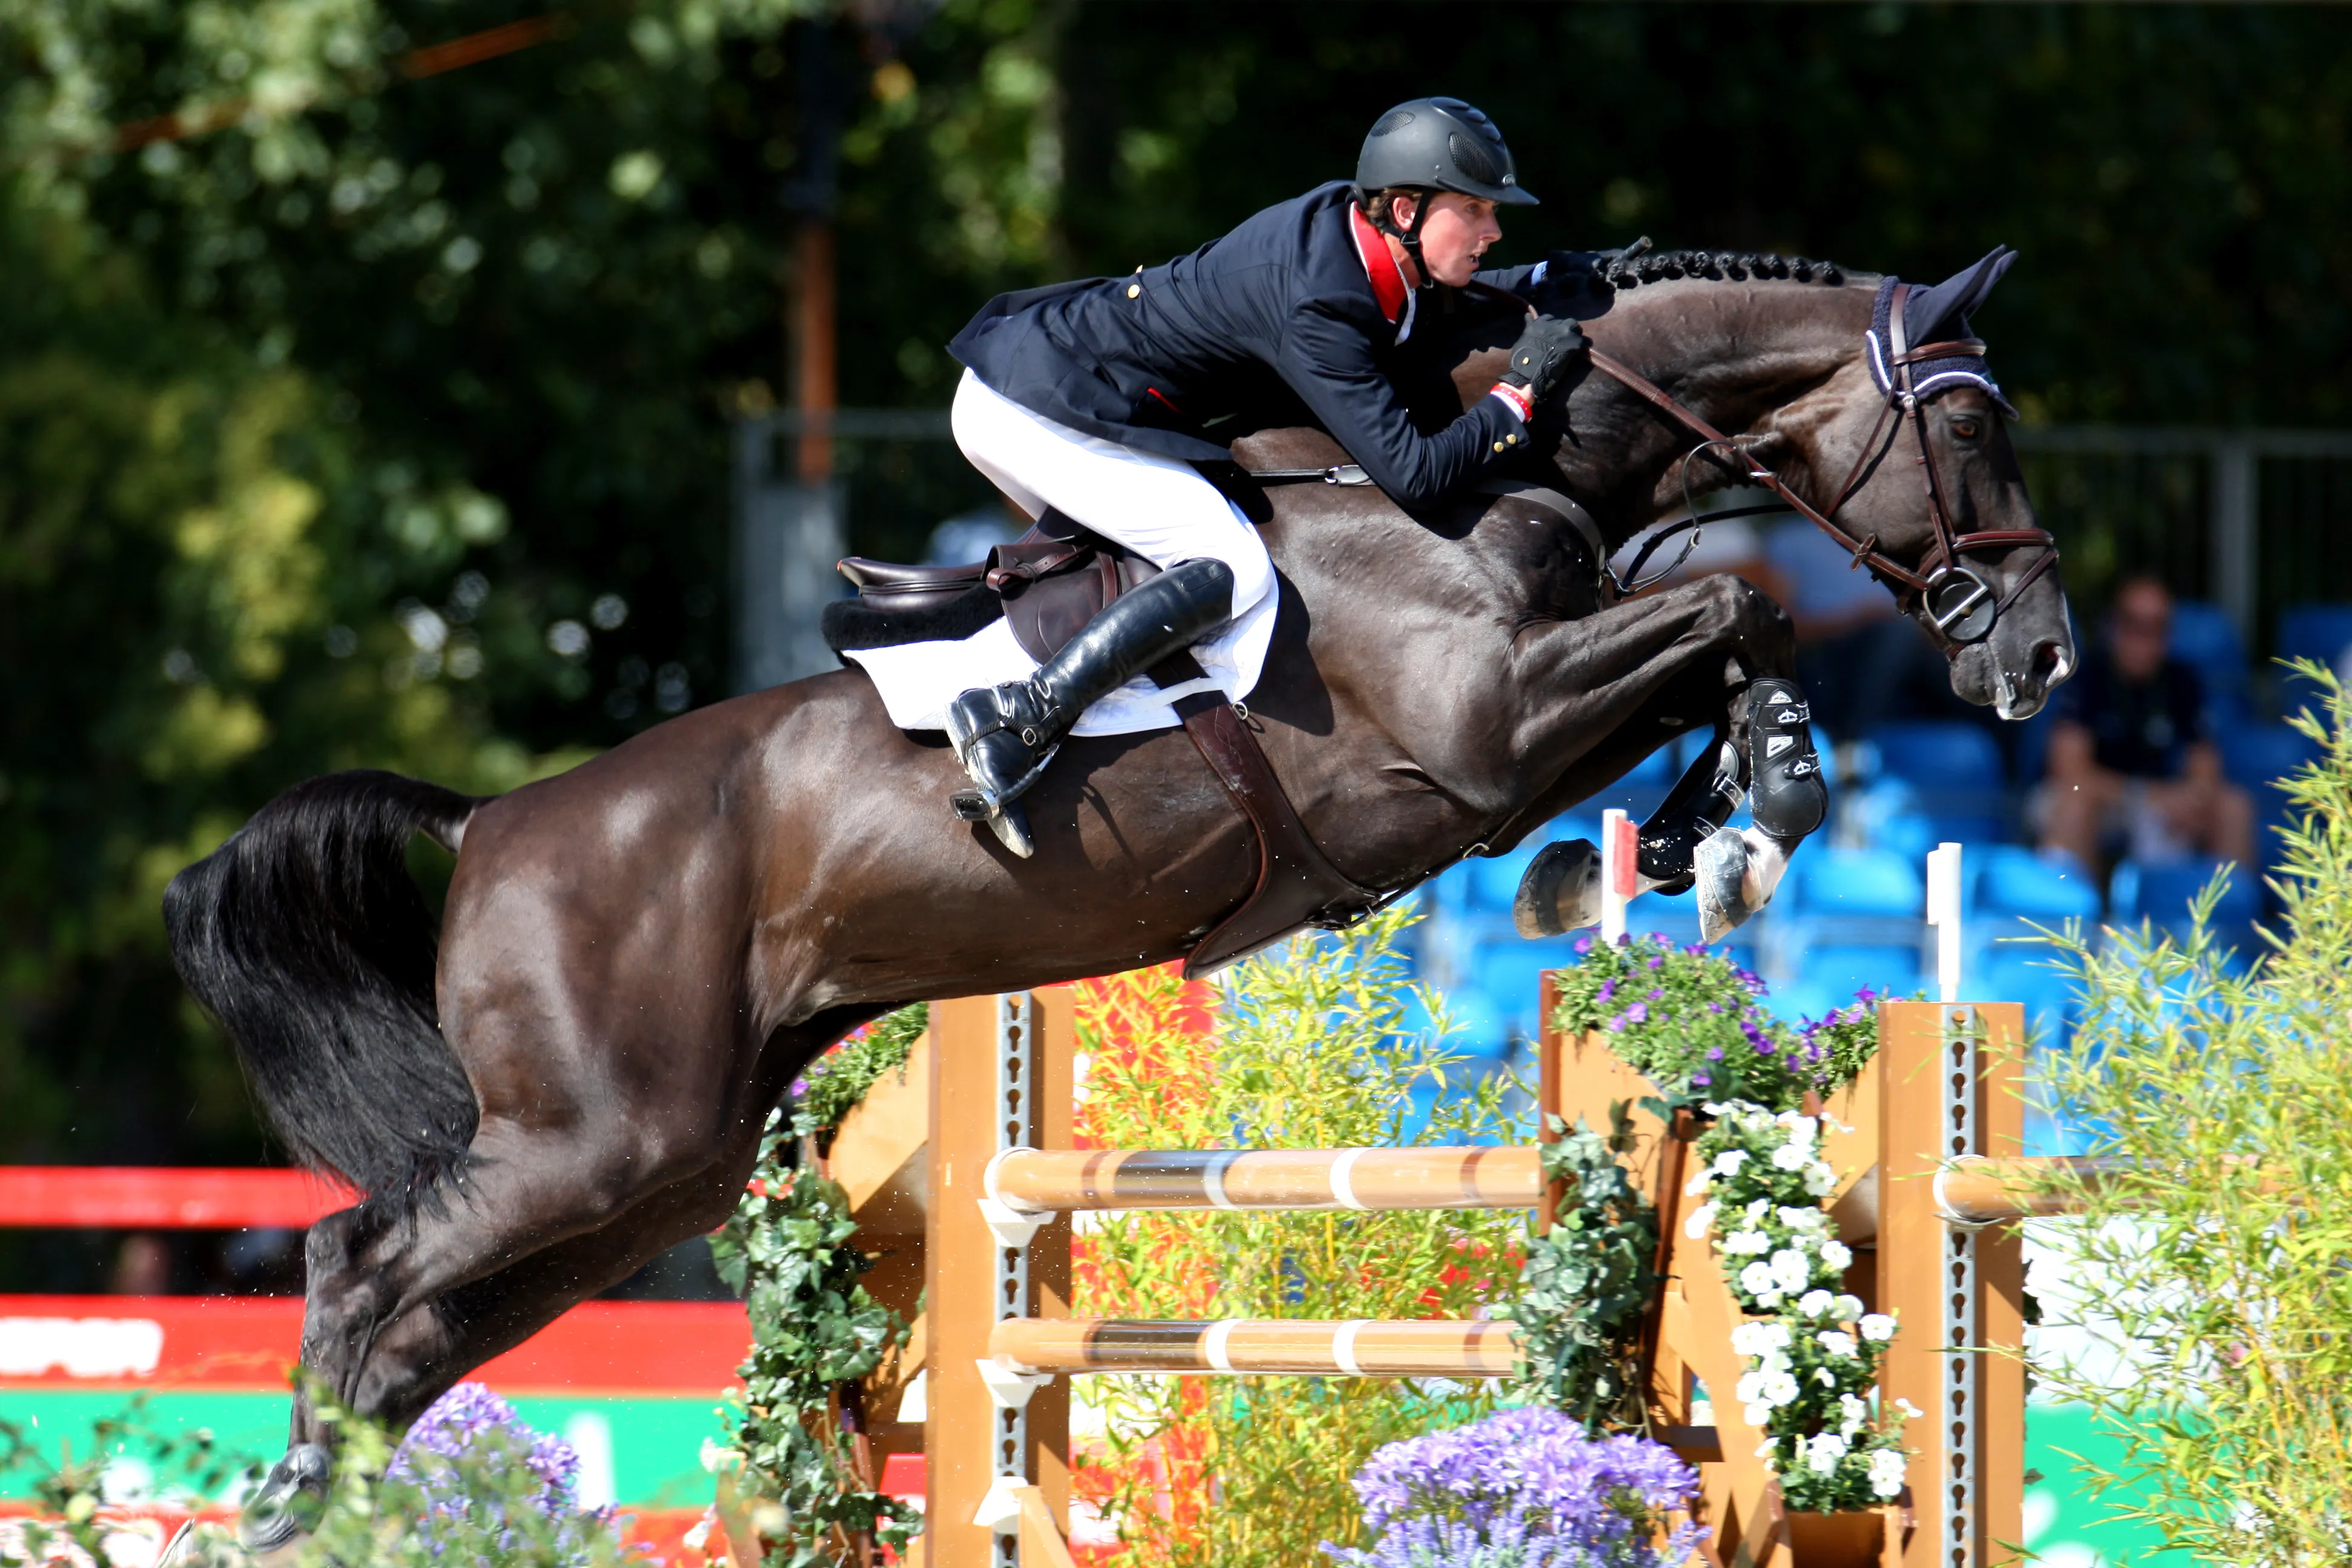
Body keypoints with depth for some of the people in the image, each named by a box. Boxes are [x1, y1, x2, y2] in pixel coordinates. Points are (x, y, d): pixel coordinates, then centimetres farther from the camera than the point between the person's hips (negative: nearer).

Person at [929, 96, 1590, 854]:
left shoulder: (1346, 225, 1)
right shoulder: (1318, 308, -25)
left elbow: (1435, 302, 24)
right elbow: (1414, 473, -27)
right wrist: (1520, 389, -16)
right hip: (1039, 412, -10)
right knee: (1230, 571, -18)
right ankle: (1015, 719, -23)